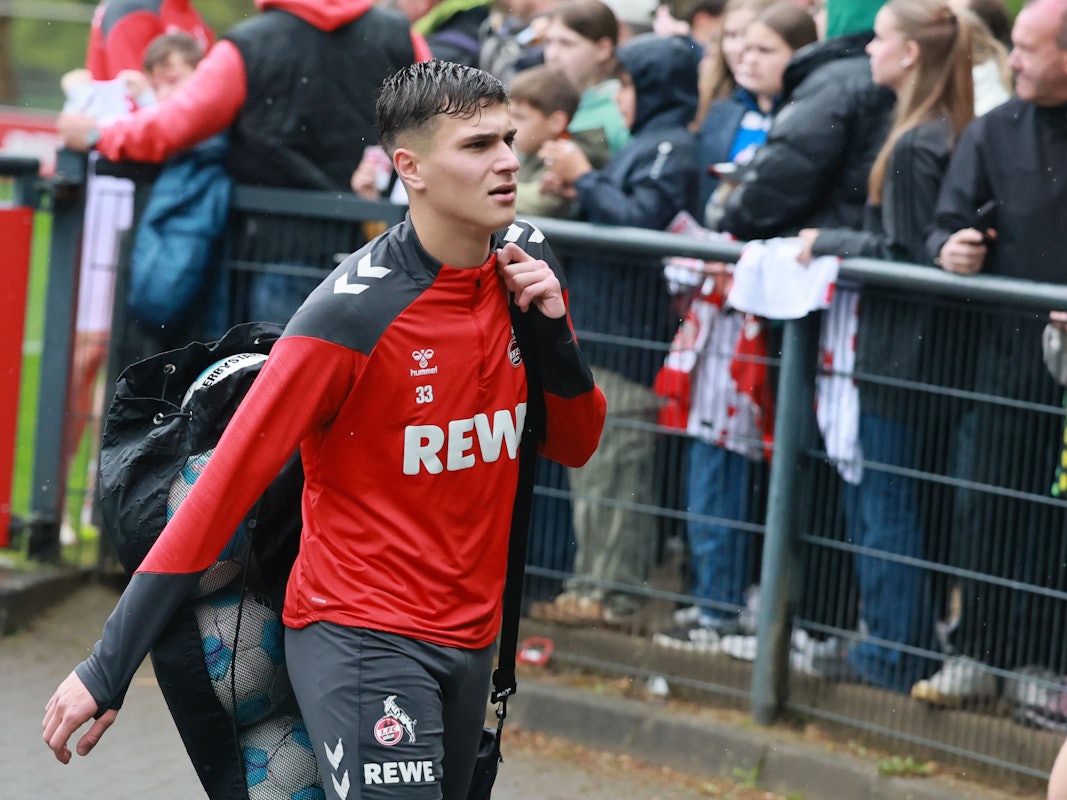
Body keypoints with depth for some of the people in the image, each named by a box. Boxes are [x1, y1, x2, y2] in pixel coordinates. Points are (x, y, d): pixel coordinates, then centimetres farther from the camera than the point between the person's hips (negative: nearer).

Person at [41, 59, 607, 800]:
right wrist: (108, 669, -20)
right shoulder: (352, 313, -19)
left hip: (471, 644, 7)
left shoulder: (524, 264, 0)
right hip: (362, 640, -7)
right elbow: (224, 487, -18)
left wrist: (550, 328, -10)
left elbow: (574, 446, 11)